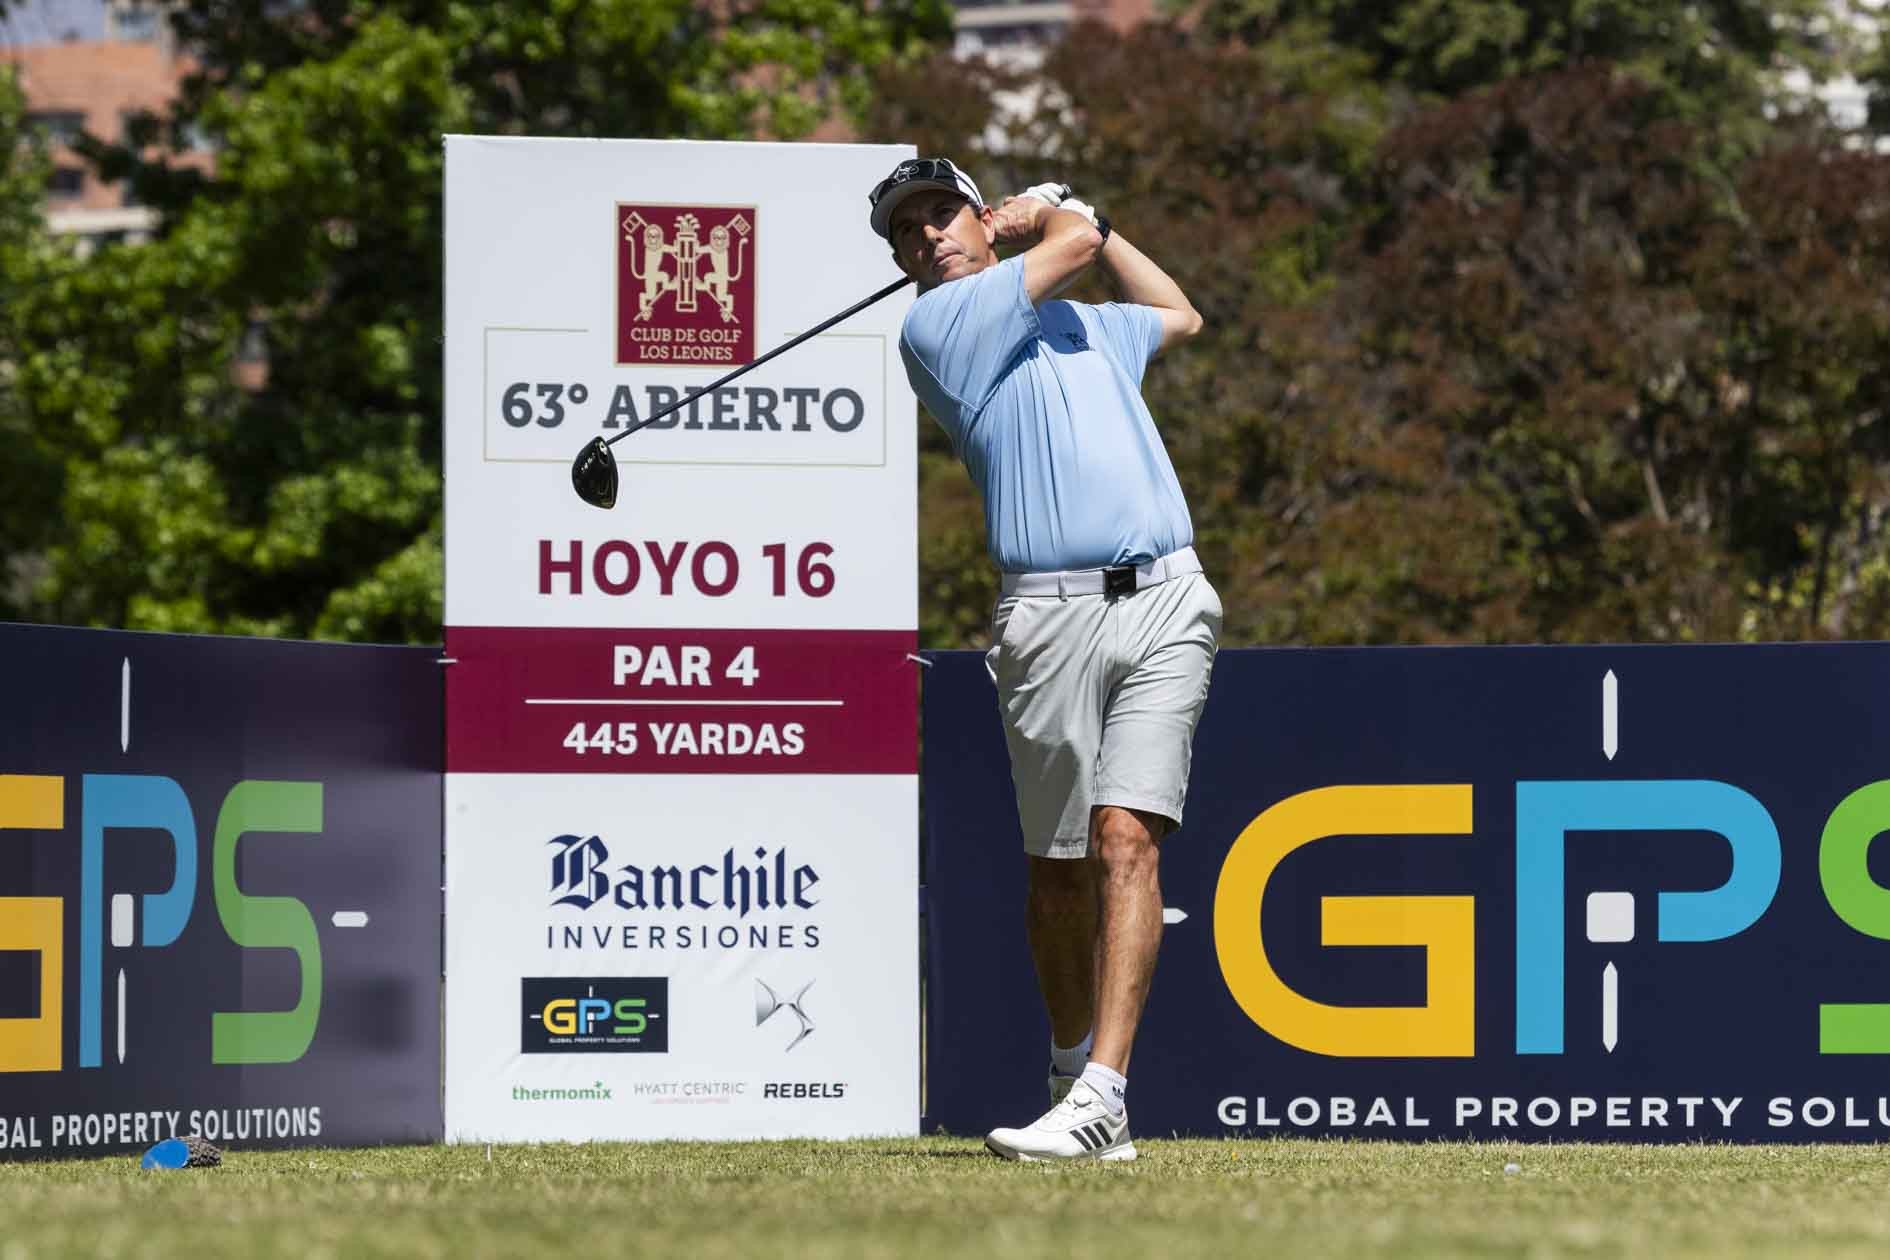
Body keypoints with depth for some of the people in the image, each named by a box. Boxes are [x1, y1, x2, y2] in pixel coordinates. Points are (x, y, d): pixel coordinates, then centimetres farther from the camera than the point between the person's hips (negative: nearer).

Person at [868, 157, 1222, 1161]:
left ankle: (1101, 1097, -20)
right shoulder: (936, 325, 3)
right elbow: (1071, 241, 1)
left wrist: (1063, 211, 38)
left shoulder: (1085, 326, 24)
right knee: (1057, 866, 5)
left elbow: (1179, 314, 45)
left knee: (1125, 838, -12)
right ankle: (1072, 1066, 27)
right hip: (1051, 616, -3)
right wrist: (1057, 218, 24)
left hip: (1164, 602, 3)